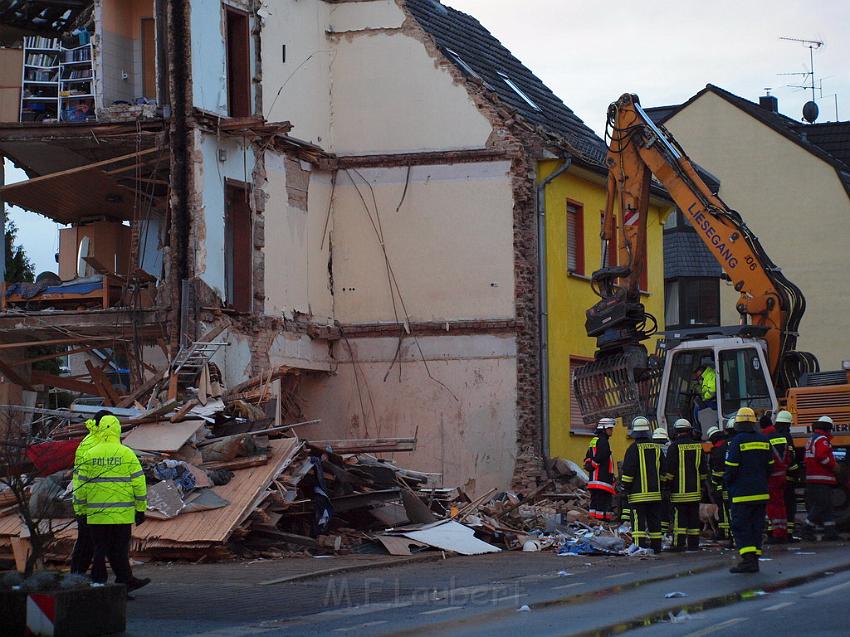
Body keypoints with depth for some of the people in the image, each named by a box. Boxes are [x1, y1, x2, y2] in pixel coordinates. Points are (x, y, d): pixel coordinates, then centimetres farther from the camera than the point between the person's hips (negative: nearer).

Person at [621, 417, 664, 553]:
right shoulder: (657, 448, 9)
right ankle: (656, 546, 15)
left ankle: (640, 546, -13)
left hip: (638, 494, -5)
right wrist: (661, 487, 23)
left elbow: (628, 471, -11)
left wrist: (625, 488, -2)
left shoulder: (634, 448, -9)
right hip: (655, 493, 5)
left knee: (638, 522, -6)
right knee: (654, 521, 12)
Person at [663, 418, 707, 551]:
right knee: (694, 517, 8)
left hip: (679, 489, -5)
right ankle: (693, 544, 10)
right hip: (695, 489, 5)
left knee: (679, 516, -4)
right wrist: (702, 487, 21)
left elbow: (669, 470, -9)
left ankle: (679, 544, -8)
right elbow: (703, 470, 15)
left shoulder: (674, 446, -8)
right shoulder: (698, 446, 9)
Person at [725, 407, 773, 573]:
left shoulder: (737, 442, -13)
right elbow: (769, 467, 12)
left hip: (742, 493, -6)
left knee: (740, 526, -4)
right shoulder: (764, 441, 7)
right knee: (756, 526, 11)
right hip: (761, 492, 6)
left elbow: (731, 468, -12)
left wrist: (728, 482, 6)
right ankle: (754, 559, 11)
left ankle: (748, 559, -16)